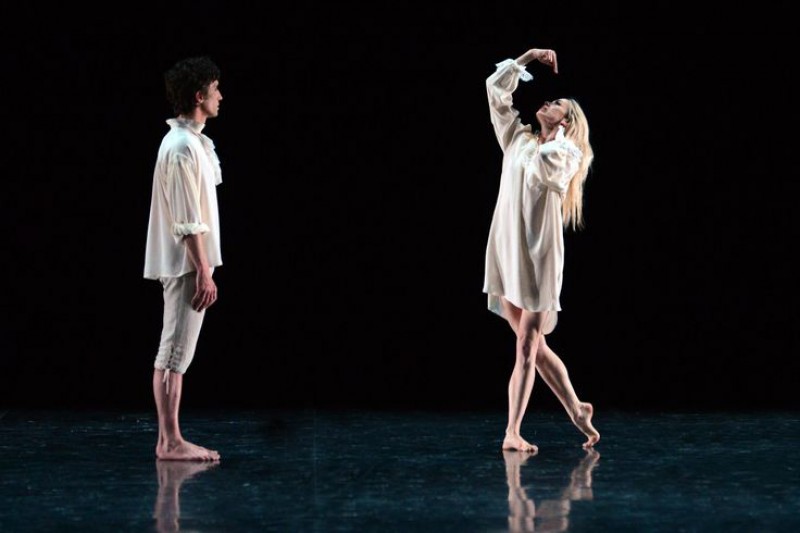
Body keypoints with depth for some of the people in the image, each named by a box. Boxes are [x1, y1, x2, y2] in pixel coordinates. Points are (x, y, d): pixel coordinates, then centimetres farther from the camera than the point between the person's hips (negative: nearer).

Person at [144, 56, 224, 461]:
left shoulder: (189, 142, 15)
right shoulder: (183, 148, -17)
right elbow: (188, 221, -20)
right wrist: (204, 273, -20)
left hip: (186, 264, 10)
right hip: (186, 265, -10)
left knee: (174, 352, 10)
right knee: (176, 353, -6)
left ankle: (169, 439, 14)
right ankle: (171, 442, -3)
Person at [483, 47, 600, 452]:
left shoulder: (567, 153, 2)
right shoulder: (517, 138, 16)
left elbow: (547, 168, -22)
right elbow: (496, 89, 15)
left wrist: (554, 135, -5)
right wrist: (527, 58, 14)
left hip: (539, 256, -5)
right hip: (505, 251, 5)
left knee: (527, 347, -6)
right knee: (534, 346, 10)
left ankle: (513, 432, -7)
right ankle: (576, 410, 22)